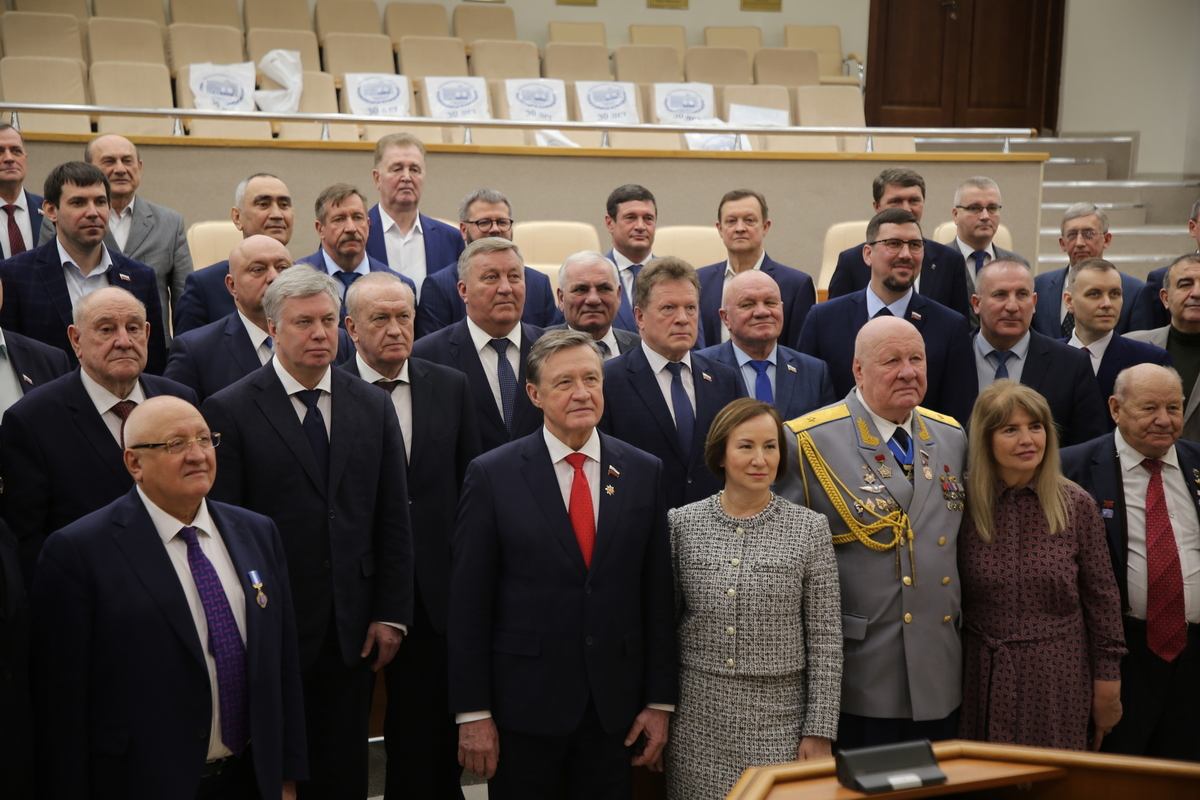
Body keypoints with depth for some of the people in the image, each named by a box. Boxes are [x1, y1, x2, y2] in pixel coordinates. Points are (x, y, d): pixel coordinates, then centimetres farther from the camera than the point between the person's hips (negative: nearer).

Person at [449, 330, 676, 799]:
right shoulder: (492, 475, -5)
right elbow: (468, 603, -5)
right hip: (522, 707, -2)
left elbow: (658, 595, 4)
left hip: (616, 707, 2)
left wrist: (660, 701, 2)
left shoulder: (643, 473, 3)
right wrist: (473, 713, -7)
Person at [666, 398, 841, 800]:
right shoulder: (682, 524, 2)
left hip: (779, 721, -1)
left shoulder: (810, 529, -2)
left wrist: (820, 731, -4)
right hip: (698, 721, 1)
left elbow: (825, 641, -1)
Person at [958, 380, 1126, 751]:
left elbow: (1102, 599, 2)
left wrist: (1107, 686, 3)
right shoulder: (965, 507, -4)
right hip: (984, 679, 0)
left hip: (1058, 683, 0)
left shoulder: (1077, 505, -3)